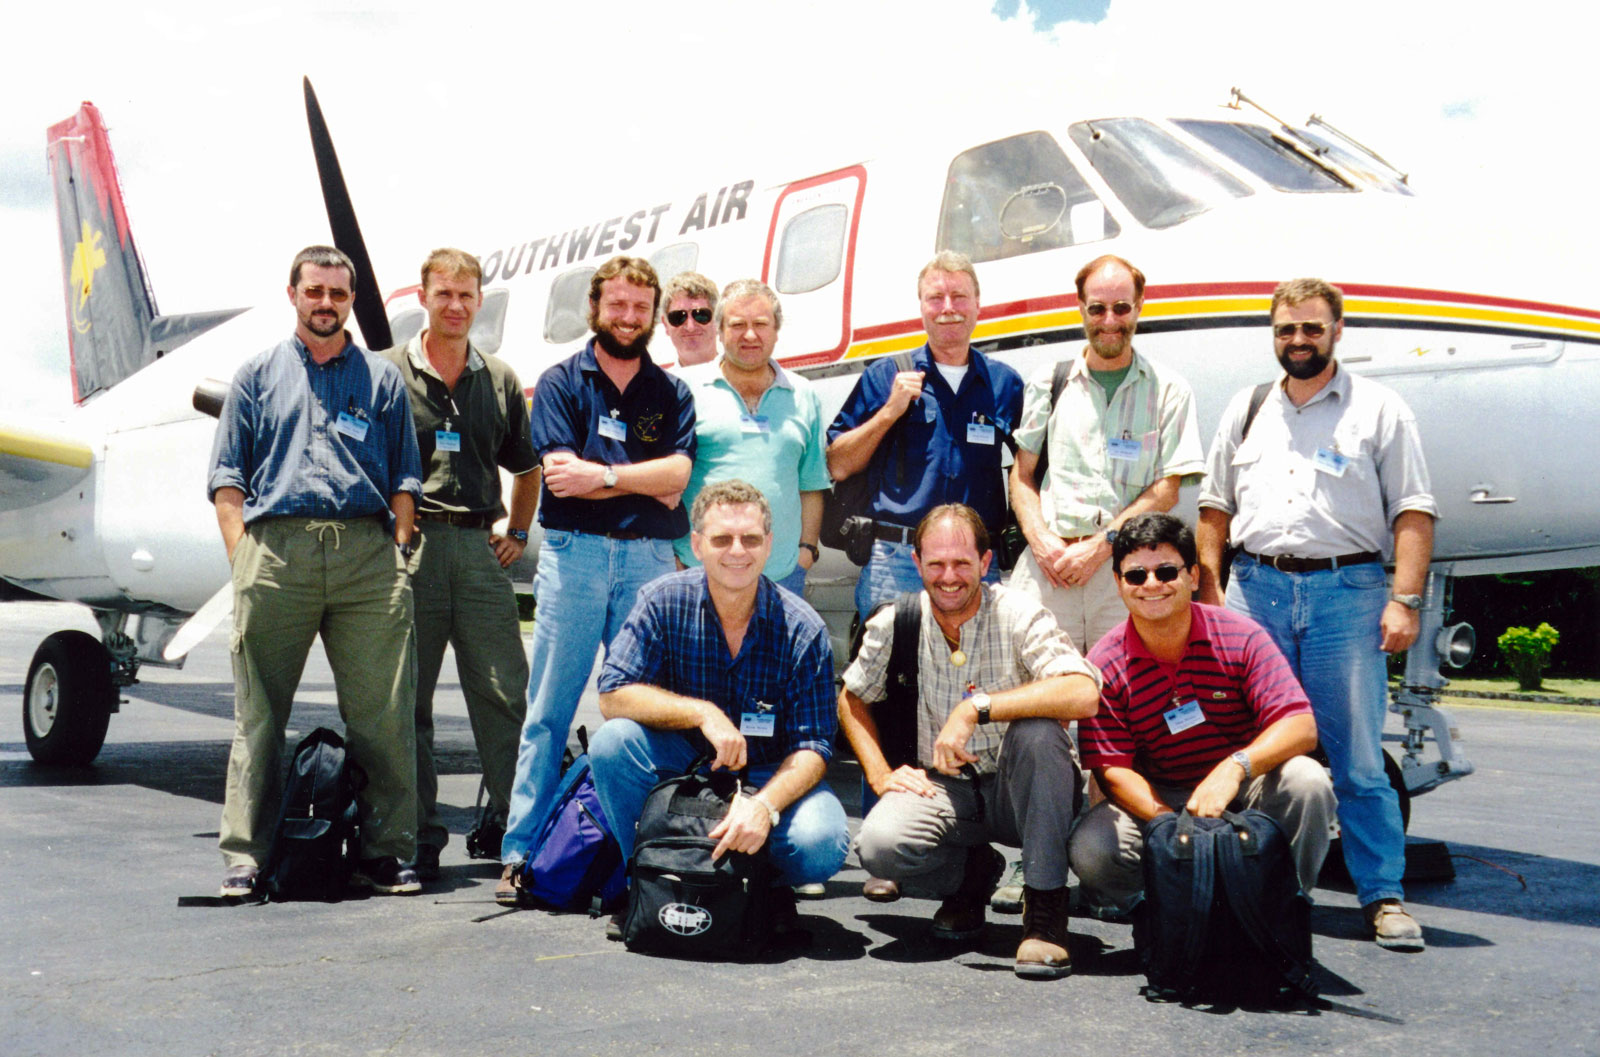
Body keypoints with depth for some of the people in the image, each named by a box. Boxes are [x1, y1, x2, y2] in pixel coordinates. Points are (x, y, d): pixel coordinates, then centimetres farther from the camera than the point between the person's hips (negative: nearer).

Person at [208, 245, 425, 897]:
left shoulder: (382, 379, 18)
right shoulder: (258, 376, 17)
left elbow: (404, 481, 14)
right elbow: (227, 478, 11)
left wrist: (398, 556, 2)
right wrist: (243, 559, -1)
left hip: (368, 554, 0)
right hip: (276, 550, 0)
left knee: (383, 715, -2)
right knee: (259, 715, 0)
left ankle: (385, 853, 5)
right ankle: (245, 856, 6)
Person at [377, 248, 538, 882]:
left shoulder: (499, 381, 15)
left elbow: (526, 467, 25)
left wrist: (517, 532, 15)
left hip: (478, 547, 2)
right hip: (408, 547, -2)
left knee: (504, 690, -2)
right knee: (407, 698, 2)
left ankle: (514, 821, 4)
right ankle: (419, 836, 10)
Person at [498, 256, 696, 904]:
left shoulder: (672, 393, 14)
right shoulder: (561, 382, 8)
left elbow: (677, 474, -2)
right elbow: (561, 477, -5)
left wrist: (602, 474, -10)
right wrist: (645, 481, -5)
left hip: (649, 558, 2)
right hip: (574, 553, -2)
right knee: (548, 711, -2)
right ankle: (520, 854, 1)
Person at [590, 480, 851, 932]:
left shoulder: (802, 629, -14)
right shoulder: (666, 601, -10)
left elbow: (812, 747, -16)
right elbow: (613, 696, -16)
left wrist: (765, 805, -36)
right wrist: (702, 712, -29)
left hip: (772, 776, -1)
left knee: (819, 844, -31)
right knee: (612, 741, -27)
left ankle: (768, 886, 6)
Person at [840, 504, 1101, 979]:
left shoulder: (1018, 615, -14)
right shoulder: (894, 624, -3)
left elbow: (1084, 695, -31)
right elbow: (852, 697, 15)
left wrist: (976, 707, -33)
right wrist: (879, 773, 0)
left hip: (1019, 791, -2)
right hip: (941, 788, 2)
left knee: (1036, 731, -35)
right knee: (879, 845, -28)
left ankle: (1045, 908, -21)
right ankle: (972, 873, 8)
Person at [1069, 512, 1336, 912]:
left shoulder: (1241, 636, -9)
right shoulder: (1104, 665, -8)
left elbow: (1301, 727, -16)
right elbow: (1113, 769, -11)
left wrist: (1235, 767, -36)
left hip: (1244, 792, 0)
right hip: (1156, 801, 0)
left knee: (1306, 781, -30)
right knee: (1089, 849, -27)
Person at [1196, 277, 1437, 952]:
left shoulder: (1380, 410, 5)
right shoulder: (1247, 411, 16)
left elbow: (1413, 512, 0)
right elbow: (1215, 507, 18)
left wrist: (1405, 599, -9)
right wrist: (1207, 589, 9)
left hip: (1346, 591, -3)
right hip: (1255, 587, 3)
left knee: (1358, 758, -3)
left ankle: (1384, 895, 6)